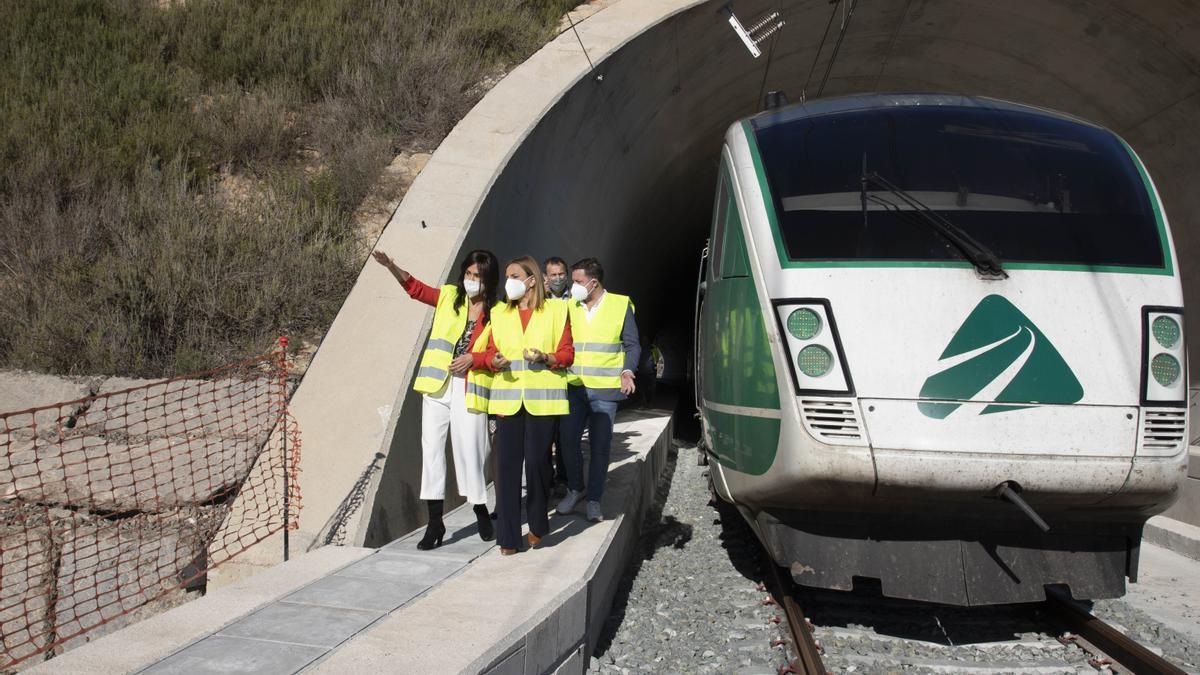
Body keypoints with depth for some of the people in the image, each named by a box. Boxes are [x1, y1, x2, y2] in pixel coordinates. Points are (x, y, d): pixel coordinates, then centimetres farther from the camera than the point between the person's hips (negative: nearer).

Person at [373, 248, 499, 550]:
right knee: (431, 447, 1)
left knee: (469, 451, 2)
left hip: (470, 389, -3)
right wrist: (392, 267, -16)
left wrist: (473, 358, -18)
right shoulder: (449, 296, 9)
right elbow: (416, 288, 0)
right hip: (437, 385, 3)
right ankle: (435, 522, 8)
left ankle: (482, 514, 24)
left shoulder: (496, 312, 1)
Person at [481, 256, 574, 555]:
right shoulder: (499, 313, 15)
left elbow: (567, 352, 4)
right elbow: (491, 351, 15)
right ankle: (508, 536, 3)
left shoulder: (555, 309, 5)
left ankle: (537, 524, 21)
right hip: (507, 397, 2)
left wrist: (546, 358, -15)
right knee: (506, 463, -4)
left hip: (542, 397, -2)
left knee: (536, 461, -2)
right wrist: (495, 360, -7)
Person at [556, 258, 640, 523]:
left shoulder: (621, 305, 1)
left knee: (600, 446, 1)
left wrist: (627, 371, -12)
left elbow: (632, 345, 3)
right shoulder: (569, 306, 9)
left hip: (605, 390, -2)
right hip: (574, 386, 2)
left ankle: (594, 500, 12)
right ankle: (575, 489, 20)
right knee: (569, 440, -2)